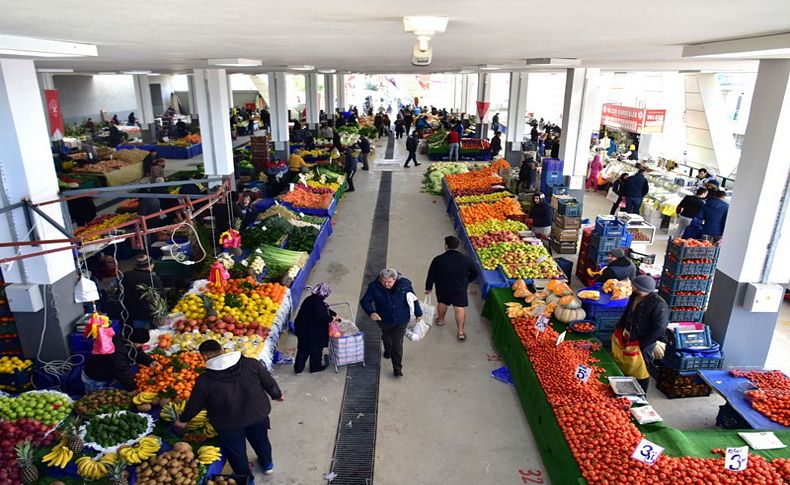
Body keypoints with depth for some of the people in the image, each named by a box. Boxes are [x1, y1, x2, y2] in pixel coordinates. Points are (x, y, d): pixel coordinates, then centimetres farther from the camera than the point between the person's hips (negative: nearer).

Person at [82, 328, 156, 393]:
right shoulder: (116, 351, -41)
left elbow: (139, 353, 1)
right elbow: (123, 373, -35)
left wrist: (150, 362, -17)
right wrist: (135, 389, -28)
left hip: (110, 375, 8)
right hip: (95, 380, -8)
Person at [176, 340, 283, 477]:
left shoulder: (205, 380, -20)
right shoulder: (251, 363, -16)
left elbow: (194, 404, -5)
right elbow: (268, 381, -4)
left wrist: (183, 419, 16)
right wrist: (277, 394, 16)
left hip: (228, 424, -2)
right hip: (258, 414, 3)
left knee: (236, 452, 24)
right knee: (261, 441, 29)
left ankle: (244, 477, 45)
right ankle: (268, 465, 53)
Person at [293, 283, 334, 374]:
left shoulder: (310, 299, 7)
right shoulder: (317, 303, -25)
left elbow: (324, 310, 18)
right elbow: (320, 318, -31)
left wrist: (334, 315, 19)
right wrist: (331, 318, -15)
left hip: (302, 329, 8)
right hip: (313, 332, -8)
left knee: (303, 349, 19)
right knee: (316, 349, 14)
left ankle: (298, 368, 28)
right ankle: (315, 367, 32)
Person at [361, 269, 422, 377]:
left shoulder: (405, 284, -21)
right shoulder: (374, 286, -23)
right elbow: (365, 301, -16)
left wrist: (418, 313, 7)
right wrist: (371, 312, -35)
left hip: (401, 320, -2)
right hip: (383, 320, 2)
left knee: (397, 344, -2)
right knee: (386, 337, 29)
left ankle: (397, 368, 15)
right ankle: (387, 350, 62)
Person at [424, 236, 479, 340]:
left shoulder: (438, 260, -19)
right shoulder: (466, 259, -14)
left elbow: (431, 275, -10)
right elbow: (474, 273, -2)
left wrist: (428, 288, 5)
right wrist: (466, 281, 14)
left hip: (442, 288, 0)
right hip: (460, 289, 0)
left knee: (442, 303, 25)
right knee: (460, 308, 7)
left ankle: (440, 319, 47)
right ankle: (461, 332, 9)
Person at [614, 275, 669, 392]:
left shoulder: (658, 305, -26)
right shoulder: (634, 296, -2)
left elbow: (659, 329, -24)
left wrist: (641, 345, -20)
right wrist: (619, 328, 7)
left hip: (643, 345, -7)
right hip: (628, 339, 7)